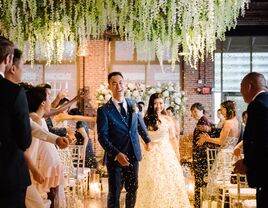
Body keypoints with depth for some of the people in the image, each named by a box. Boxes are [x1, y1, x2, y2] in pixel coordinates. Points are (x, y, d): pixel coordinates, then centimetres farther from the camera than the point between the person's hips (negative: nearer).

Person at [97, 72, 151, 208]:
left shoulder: (133, 104, 6)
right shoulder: (104, 110, -9)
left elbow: (140, 124, 23)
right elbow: (102, 137, -13)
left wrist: (147, 140, 33)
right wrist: (117, 154, -23)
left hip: (133, 155, 4)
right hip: (115, 157, -4)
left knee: (132, 190, 13)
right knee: (114, 193, 4)